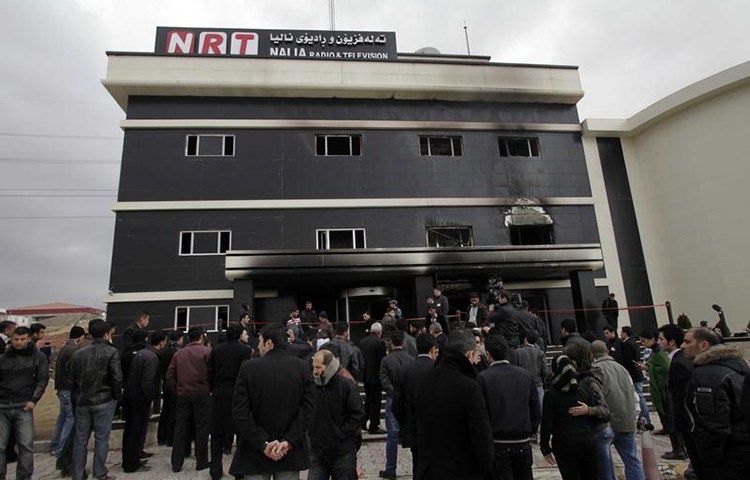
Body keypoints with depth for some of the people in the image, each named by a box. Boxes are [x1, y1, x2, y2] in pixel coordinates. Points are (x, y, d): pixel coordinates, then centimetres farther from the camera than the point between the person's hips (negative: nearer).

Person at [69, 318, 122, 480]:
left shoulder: (78, 353, 4)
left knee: (80, 439, 13)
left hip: (82, 402, 4)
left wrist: (77, 399, 16)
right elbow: (117, 378, -14)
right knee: (101, 438, 6)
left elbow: (71, 379, 8)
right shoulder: (111, 352, -11)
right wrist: (117, 396, 1)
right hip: (104, 401, -4)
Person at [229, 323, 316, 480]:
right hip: (291, 454, 2)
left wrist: (262, 444, -10)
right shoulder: (303, 367, -5)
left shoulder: (248, 367, -9)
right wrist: (289, 441, -10)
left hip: (255, 454, -1)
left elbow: (240, 412, -12)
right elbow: (308, 408, -10)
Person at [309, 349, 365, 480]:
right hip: (317, 452, 4)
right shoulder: (313, 386, 2)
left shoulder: (346, 385, -12)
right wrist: (311, 433, 2)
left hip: (342, 454, -4)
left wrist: (341, 434, -14)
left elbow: (358, 414, -12)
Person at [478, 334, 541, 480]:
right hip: (523, 444, 4)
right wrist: (528, 432, 15)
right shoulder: (526, 375, 0)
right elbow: (537, 413, 3)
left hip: (498, 445, -4)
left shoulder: (483, 377, -13)